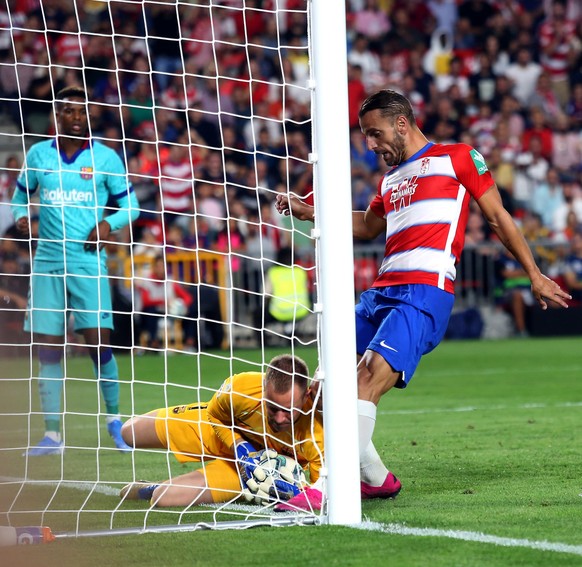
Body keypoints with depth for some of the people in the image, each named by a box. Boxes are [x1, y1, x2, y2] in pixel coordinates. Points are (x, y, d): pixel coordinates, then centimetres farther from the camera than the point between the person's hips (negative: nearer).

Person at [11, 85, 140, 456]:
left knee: (99, 342, -8)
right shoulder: (38, 154, 8)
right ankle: (53, 435, 5)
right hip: (48, 263, 2)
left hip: (89, 262, -2)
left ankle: (114, 419, 13)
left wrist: (109, 224, -11)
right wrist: (21, 217, -2)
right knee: (48, 350, 0)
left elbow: (130, 204, 8)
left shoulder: (105, 157, 3)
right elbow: (21, 196, 20)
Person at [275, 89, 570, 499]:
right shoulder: (390, 179, 26)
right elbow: (368, 226, 43)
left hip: (425, 293, -8)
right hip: (381, 293, 8)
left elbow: (498, 217, 10)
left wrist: (535, 276, 10)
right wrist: (310, 213, 33)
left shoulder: (458, 157, 7)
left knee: (369, 380, -24)